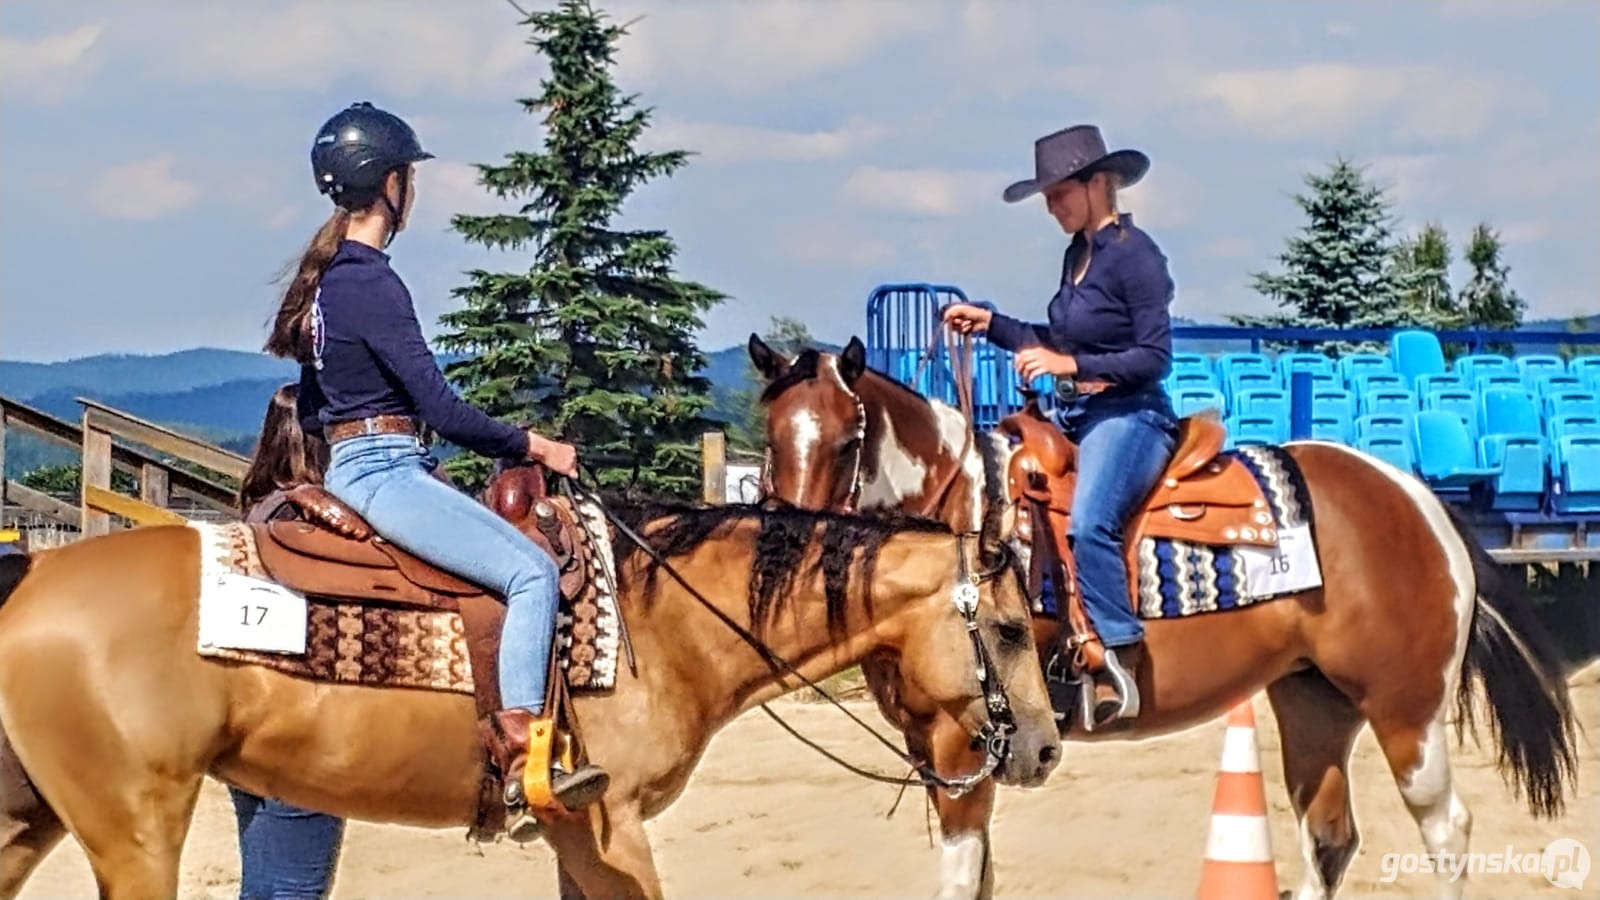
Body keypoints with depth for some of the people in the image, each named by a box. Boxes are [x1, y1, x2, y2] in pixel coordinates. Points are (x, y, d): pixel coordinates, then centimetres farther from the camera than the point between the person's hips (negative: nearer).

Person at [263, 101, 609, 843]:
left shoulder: (328, 276, 15)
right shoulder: (372, 282, -15)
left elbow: (309, 405, 23)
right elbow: (442, 410, -17)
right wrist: (532, 445, -7)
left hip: (347, 466, 11)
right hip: (383, 471, -11)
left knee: (524, 560, 14)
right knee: (531, 571, -21)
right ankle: (522, 768, -29)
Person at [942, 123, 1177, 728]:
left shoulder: (1135, 255, -11)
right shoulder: (1078, 253, 14)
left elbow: (1154, 357, -15)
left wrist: (1070, 365, -21)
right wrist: (990, 325, 16)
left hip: (1129, 416, -10)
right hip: (1072, 417, 10)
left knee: (1088, 523, -33)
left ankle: (1120, 669, -30)